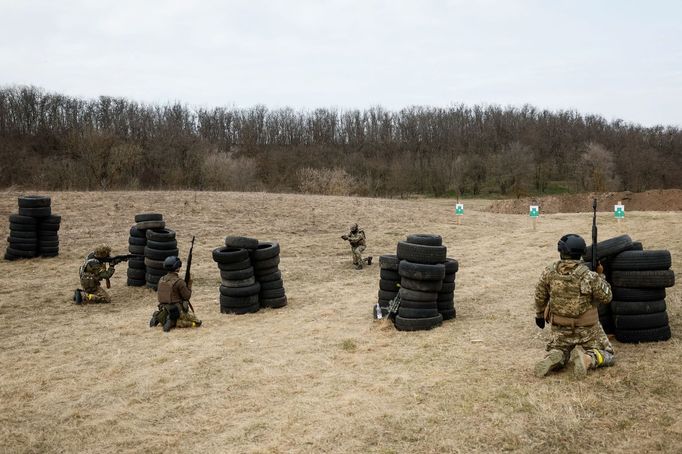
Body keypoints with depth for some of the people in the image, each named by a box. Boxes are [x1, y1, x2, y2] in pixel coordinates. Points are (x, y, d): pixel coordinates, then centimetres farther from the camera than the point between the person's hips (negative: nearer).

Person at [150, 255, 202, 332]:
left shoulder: (161, 280, 3)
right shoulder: (179, 282, -18)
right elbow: (187, 296, -11)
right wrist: (189, 284, 5)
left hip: (164, 310, 7)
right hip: (178, 311, -7)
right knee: (197, 322, 1)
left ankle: (160, 317, 6)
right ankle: (173, 323, -12)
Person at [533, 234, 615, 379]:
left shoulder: (549, 272, -10)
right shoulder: (589, 276, -20)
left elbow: (540, 296, 4)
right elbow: (606, 298, -5)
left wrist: (539, 315, 21)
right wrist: (600, 275, 5)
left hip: (560, 329, 3)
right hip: (586, 329, -3)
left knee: (557, 351, 29)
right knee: (607, 356, 16)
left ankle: (553, 359, -8)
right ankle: (587, 359, -17)